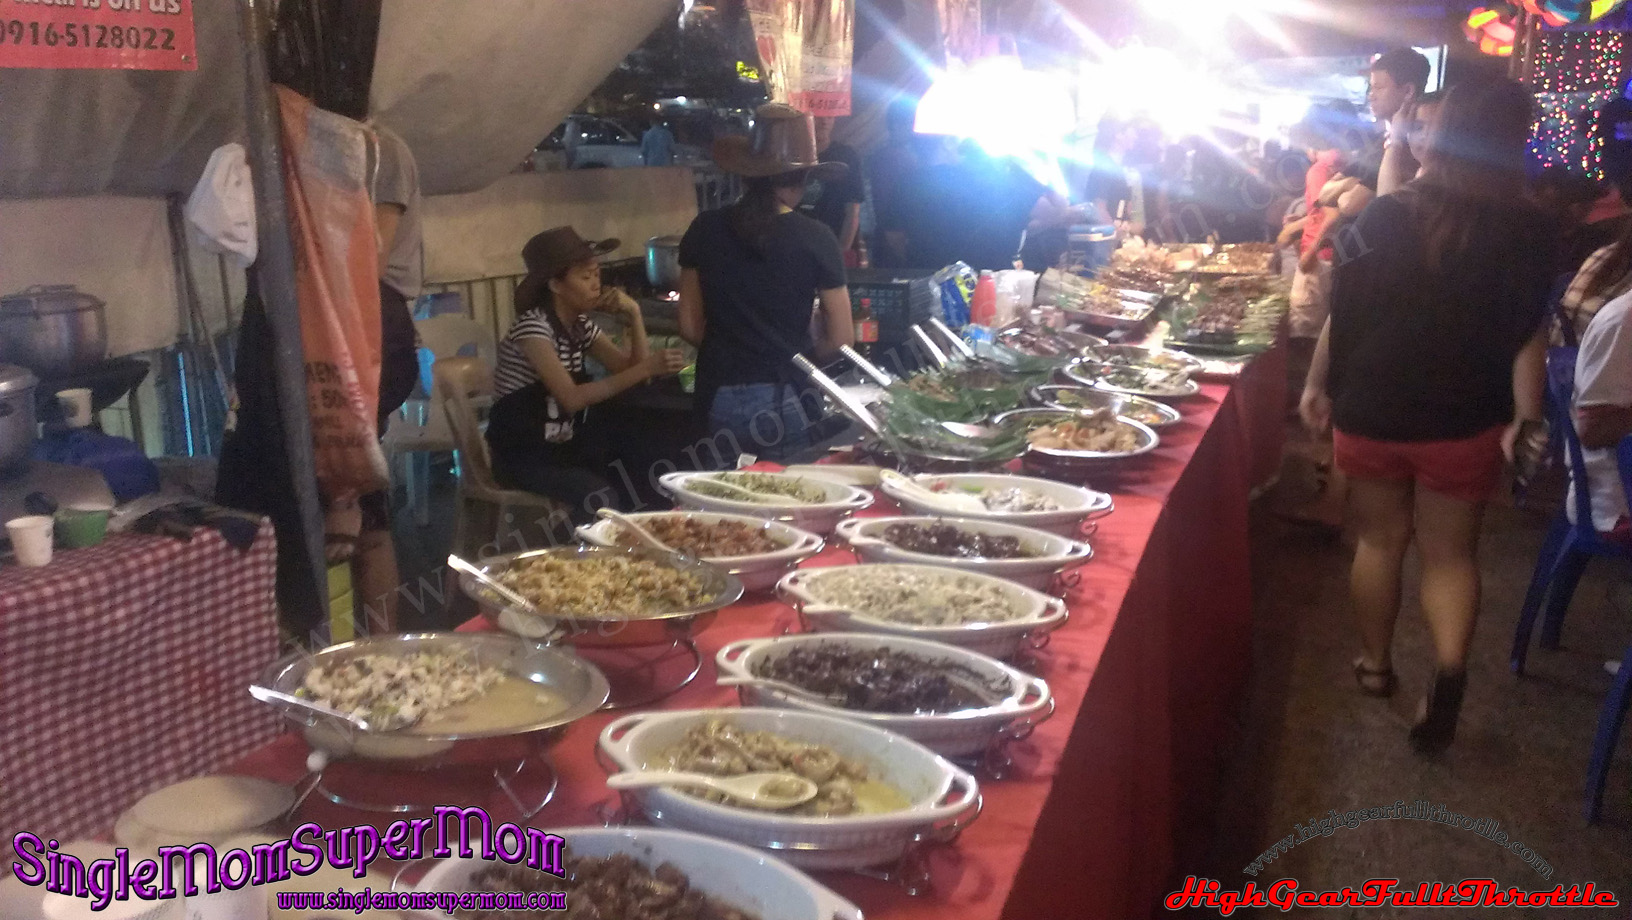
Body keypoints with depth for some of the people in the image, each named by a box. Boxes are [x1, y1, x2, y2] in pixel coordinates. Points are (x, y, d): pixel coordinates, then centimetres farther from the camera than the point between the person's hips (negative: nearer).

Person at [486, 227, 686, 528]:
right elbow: (572, 398, -28)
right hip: (522, 453, -7)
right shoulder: (532, 326, -18)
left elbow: (632, 369, 4)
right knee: (601, 499, -29)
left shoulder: (580, 325, 6)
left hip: (564, 444, 7)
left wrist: (634, 314, -8)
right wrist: (646, 369, -33)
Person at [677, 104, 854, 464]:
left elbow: (690, 327, 5)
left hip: (720, 398, 2)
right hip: (785, 400, -2)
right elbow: (841, 338, -3)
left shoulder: (705, 229, 1)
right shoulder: (815, 238, -6)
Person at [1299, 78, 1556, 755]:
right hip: (1463, 422, -1)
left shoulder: (1386, 217, -7)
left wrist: (1318, 384, 9)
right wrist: (1526, 418, 2)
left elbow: (1343, 312, -3)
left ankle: (1375, 664, 30)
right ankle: (1450, 669, -6)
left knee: (1380, 540, 18)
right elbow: (1527, 336, -8)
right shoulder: (1528, 232, -9)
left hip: (1370, 412, 1)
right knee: (1450, 554, 13)